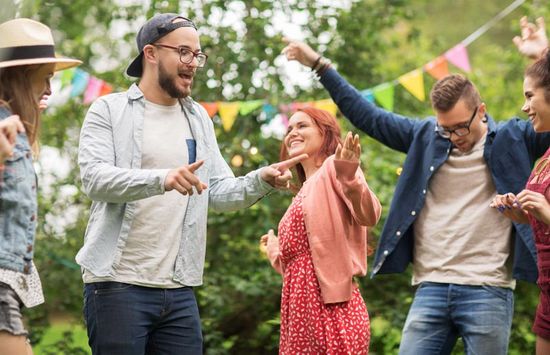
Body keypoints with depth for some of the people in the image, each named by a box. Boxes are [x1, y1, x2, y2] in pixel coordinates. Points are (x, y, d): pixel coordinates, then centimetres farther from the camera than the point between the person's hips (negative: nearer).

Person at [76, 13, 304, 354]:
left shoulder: (199, 118, 16)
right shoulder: (109, 110, -1)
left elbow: (219, 192, 11)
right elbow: (95, 178, -17)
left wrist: (261, 180, -10)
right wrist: (162, 179, -33)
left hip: (179, 290, 6)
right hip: (118, 286, -5)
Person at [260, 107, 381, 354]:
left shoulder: (334, 167, -1)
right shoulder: (303, 192, 21)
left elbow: (369, 217, -19)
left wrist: (351, 180, -37)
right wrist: (274, 248, 39)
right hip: (299, 309, 8)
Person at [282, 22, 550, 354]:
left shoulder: (511, 139, 4)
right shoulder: (425, 136, 12)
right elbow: (368, 116, 18)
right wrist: (320, 66, 18)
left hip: (488, 291, -3)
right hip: (430, 288, 3)